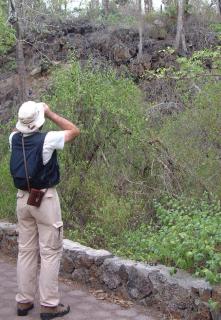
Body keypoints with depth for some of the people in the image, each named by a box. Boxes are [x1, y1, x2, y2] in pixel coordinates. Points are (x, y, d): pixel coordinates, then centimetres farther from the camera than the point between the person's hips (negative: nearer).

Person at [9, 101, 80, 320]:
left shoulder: (14, 139, 0)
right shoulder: (47, 140, -16)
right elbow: (74, 131, -1)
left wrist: (27, 117, 11)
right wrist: (51, 114, 0)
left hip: (23, 198, 6)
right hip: (45, 199, -6)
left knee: (26, 250, 13)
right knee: (50, 252, 1)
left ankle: (23, 301, 19)